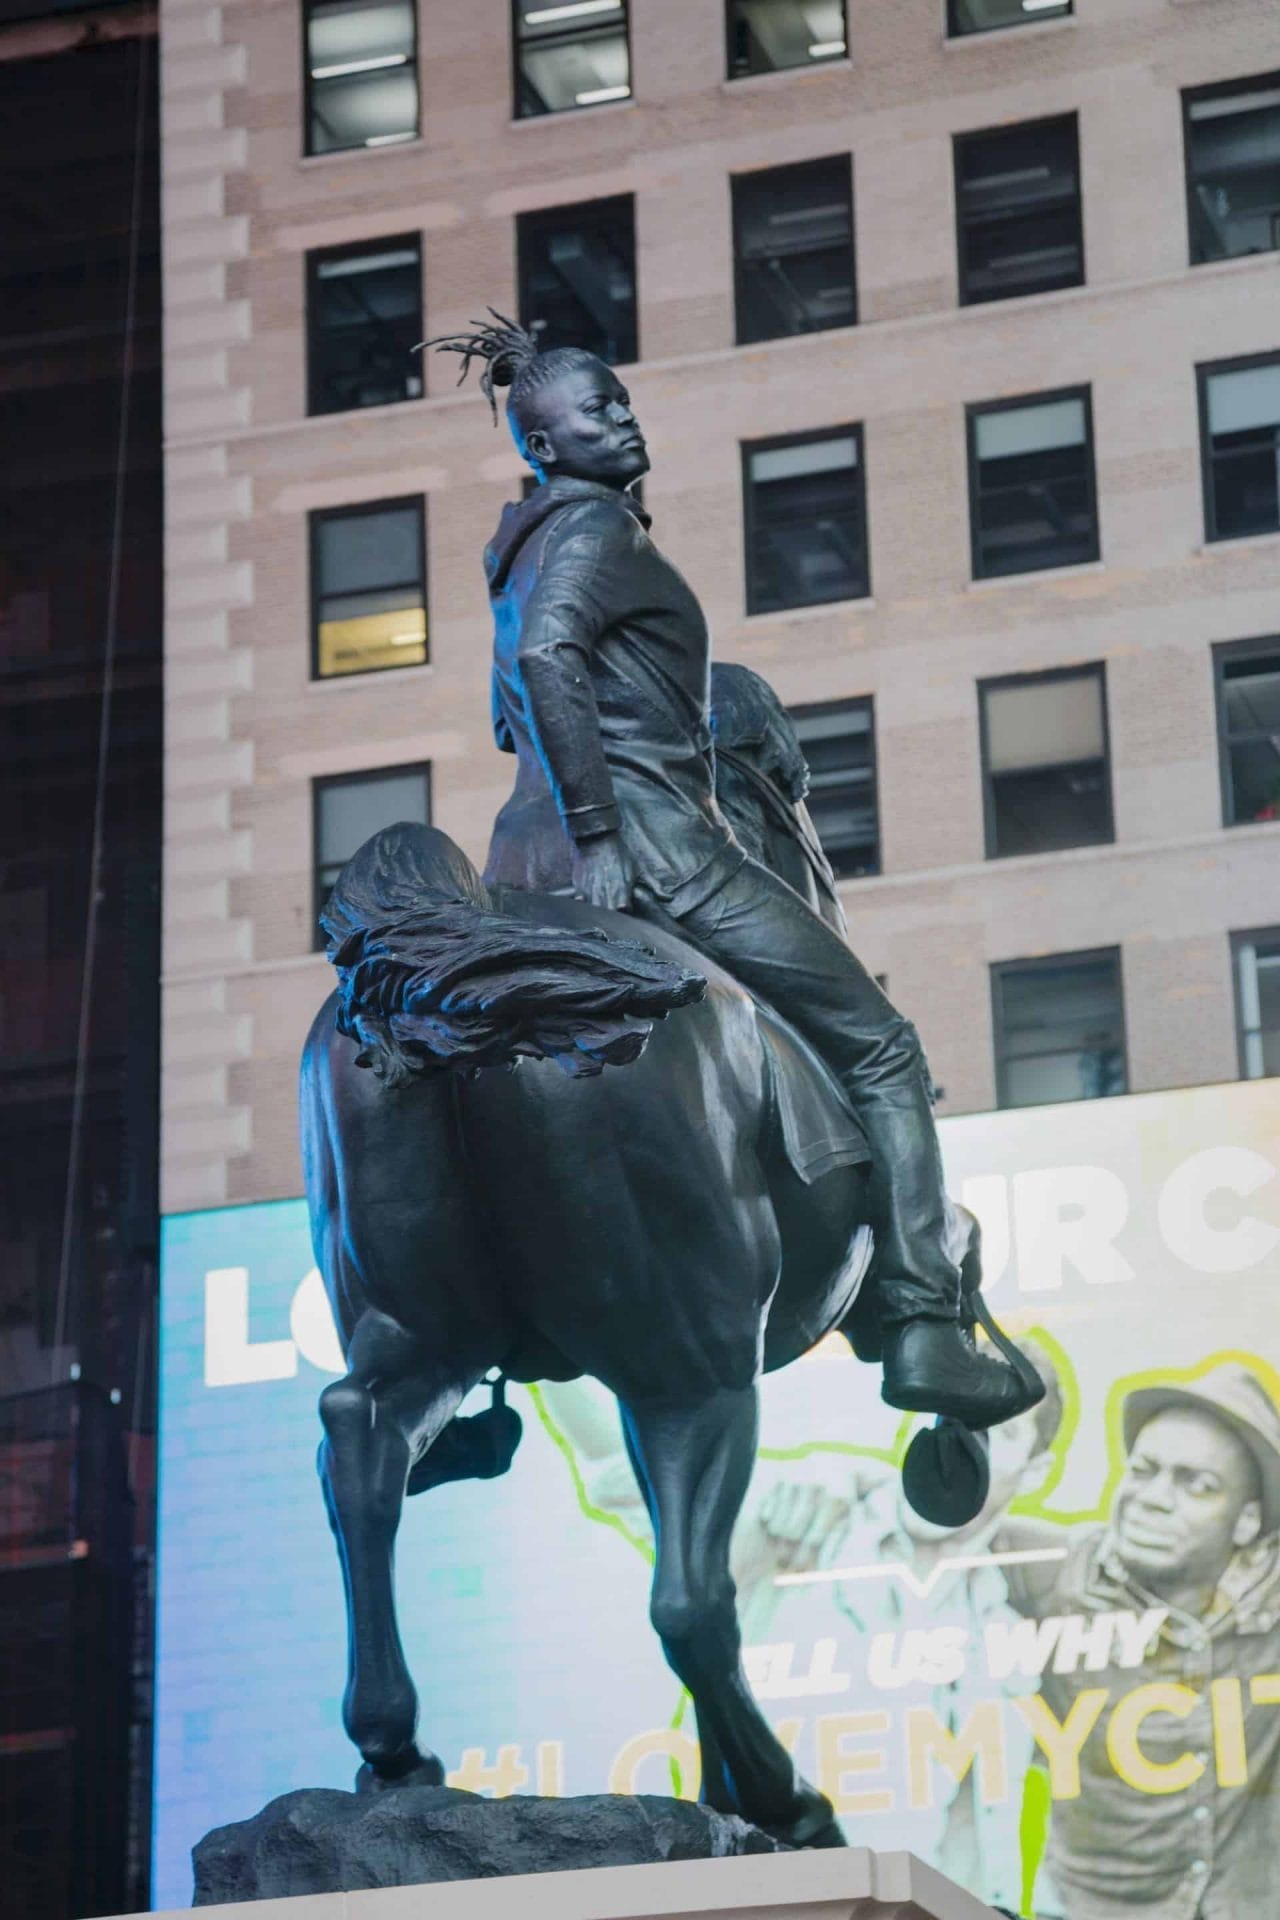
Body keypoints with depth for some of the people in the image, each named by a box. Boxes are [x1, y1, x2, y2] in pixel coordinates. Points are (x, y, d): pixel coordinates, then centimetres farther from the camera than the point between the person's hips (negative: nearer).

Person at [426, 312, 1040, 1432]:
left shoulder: (523, 551, 23)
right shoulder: (595, 528, -6)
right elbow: (547, 657, -23)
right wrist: (599, 830, -24)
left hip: (529, 861, 9)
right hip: (654, 835, -9)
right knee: (882, 1052, -5)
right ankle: (924, 1333, -16)